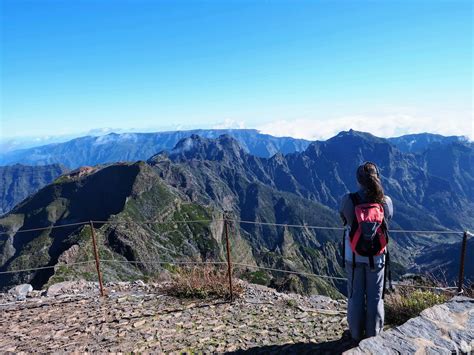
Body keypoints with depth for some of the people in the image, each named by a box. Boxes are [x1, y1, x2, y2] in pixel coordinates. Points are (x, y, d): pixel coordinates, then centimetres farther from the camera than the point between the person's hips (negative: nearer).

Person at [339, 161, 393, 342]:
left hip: (354, 257, -1)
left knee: (356, 296, 17)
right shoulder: (386, 201, -14)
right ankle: (373, 335, 34)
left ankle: (356, 334, 32)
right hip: (377, 257, 1)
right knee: (375, 297, 18)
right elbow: (388, 219, 4)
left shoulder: (348, 200, -18)